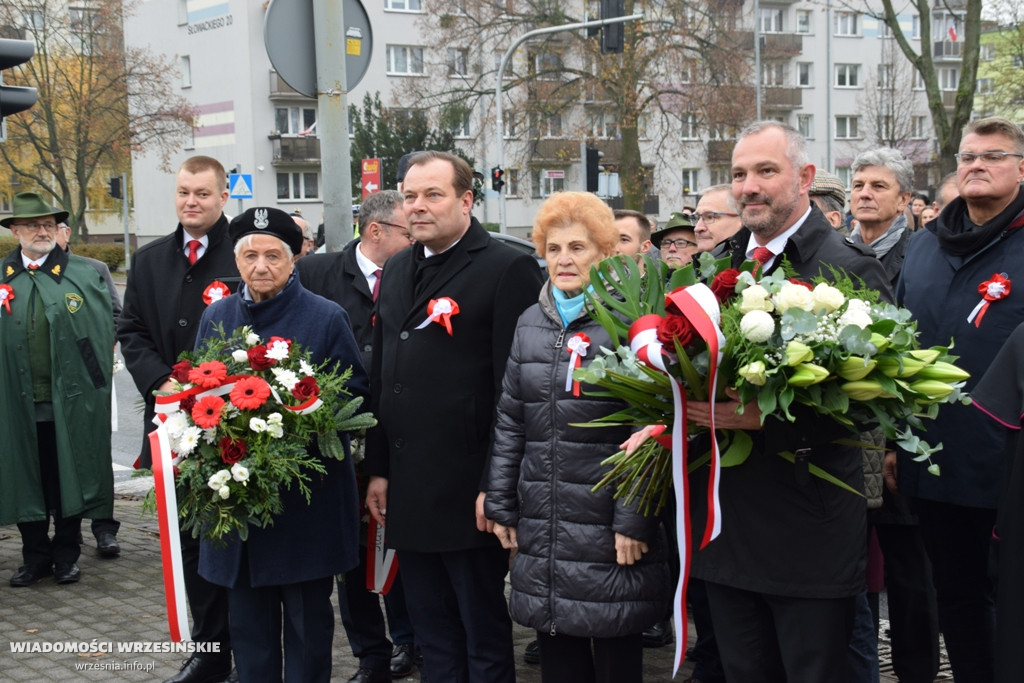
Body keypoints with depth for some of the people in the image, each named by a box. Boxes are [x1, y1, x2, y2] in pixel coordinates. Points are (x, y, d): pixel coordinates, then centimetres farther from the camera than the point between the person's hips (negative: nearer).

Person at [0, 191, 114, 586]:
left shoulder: (87, 274, 2)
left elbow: (112, 322, 7)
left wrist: (97, 369, 0)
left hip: (71, 401, -1)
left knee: (69, 478, 8)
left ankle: (66, 556, 22)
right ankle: (35, 557, 22)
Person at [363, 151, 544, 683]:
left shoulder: (507, 270, -9)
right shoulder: (397, 271, 14)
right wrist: (378, 469, 14)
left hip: (468, 493, -7)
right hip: (407, 491, 7)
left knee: (485, 637, 6)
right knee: (432, 632, 16)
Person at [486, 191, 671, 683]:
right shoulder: (530, 324, 10)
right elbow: (509, 423, 13)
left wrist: (634, 518, -14)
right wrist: (501, 504, 10)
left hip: (609, 530, -5)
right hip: (543, 525, 5)